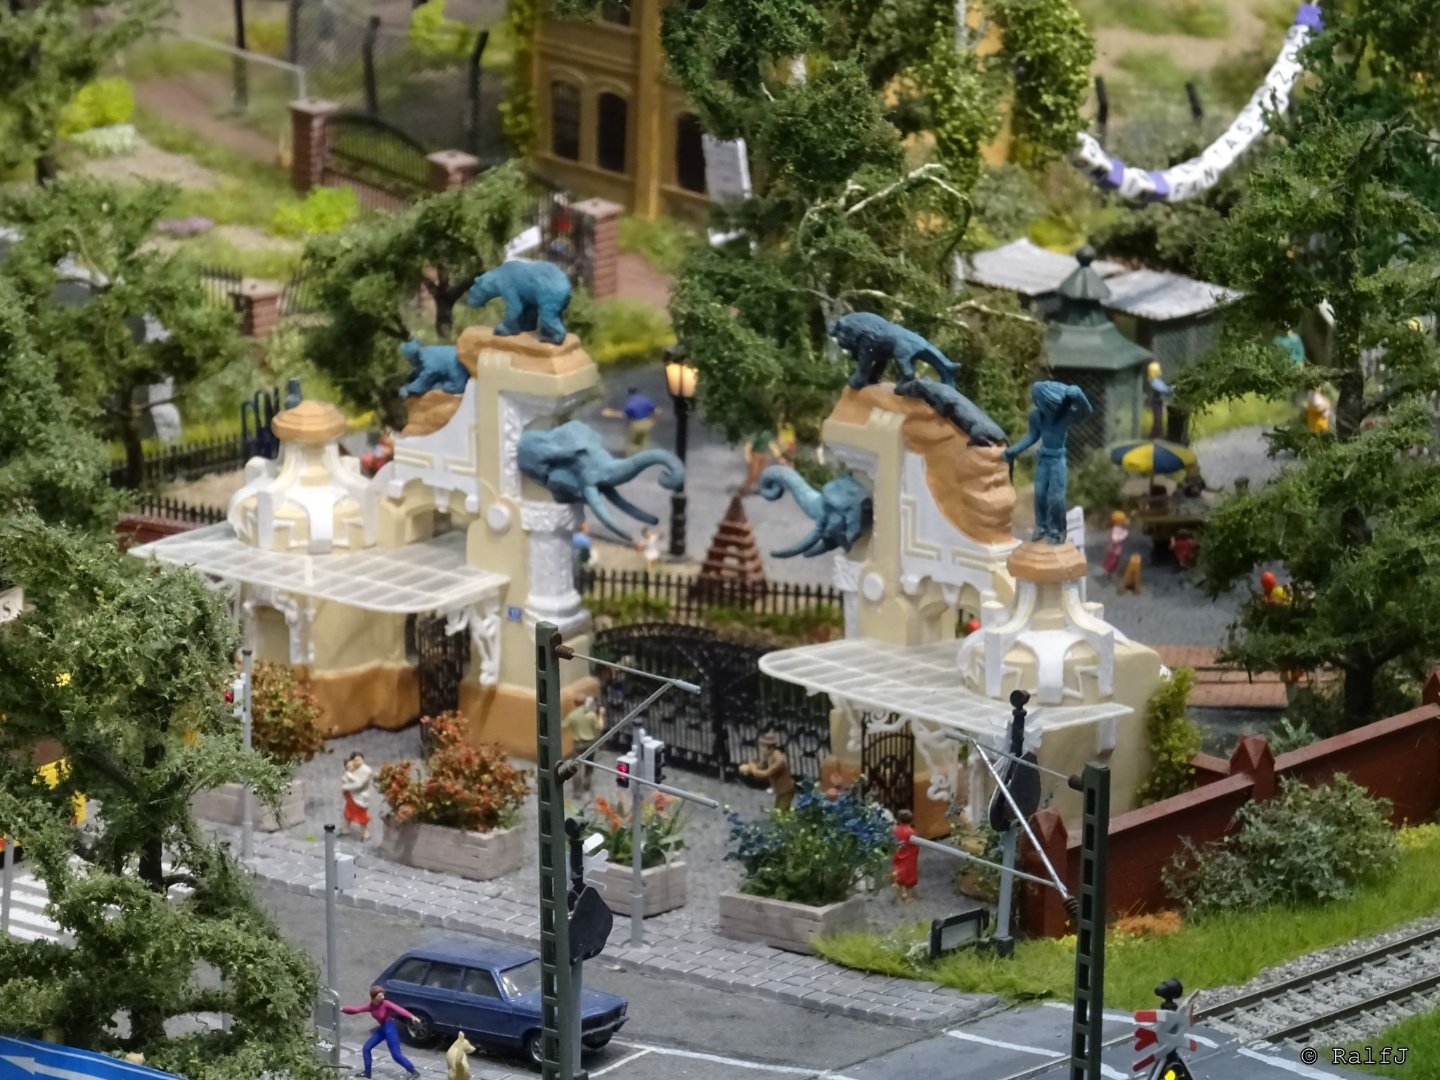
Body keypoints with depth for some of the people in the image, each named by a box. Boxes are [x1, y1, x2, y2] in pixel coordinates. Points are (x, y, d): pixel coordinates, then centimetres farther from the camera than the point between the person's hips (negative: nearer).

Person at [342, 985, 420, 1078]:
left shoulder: (386, 1004, -22)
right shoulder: (371, 1006, -3)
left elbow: (399, 1009, -37)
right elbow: (356, 1009, 6)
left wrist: (411, 1016, -52)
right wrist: (342, 1009, -1)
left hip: (390, 1028, -7)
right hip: (382, 1029, 7)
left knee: (396, 1055, -8)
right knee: (366, 1048, 11)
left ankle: (414, 1072, 3)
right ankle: (367, 1072, 24)